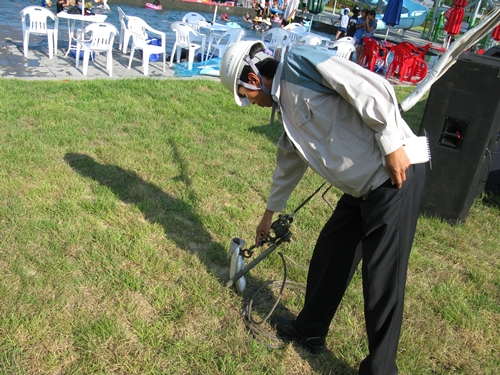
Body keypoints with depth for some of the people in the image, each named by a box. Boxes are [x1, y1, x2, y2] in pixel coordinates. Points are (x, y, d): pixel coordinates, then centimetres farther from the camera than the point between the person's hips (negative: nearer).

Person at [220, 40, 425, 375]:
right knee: (328, 256, 18)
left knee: (383, 278, 0)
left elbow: (373, 88, -19)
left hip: (396, 175, -9)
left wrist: (392, 146, -20)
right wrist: (270, 214, 41)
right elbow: (288, 165, 30)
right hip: (363, 187, 10)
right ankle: (310, 331, 39)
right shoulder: (287, 106, 17)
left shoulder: (299, 63, -10)